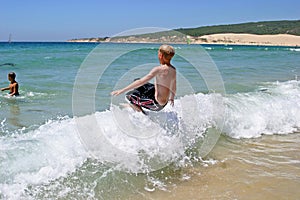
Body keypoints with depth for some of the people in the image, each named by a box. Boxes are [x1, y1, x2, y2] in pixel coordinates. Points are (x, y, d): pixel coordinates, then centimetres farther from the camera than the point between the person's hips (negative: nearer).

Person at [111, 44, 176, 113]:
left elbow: (141, 82, -28)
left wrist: (122, 90, -25)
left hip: (157, 104, -9)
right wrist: (171, 98, 33)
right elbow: (173, 88, 12)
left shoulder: (159, 69, -25)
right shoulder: (173, 69, -1)